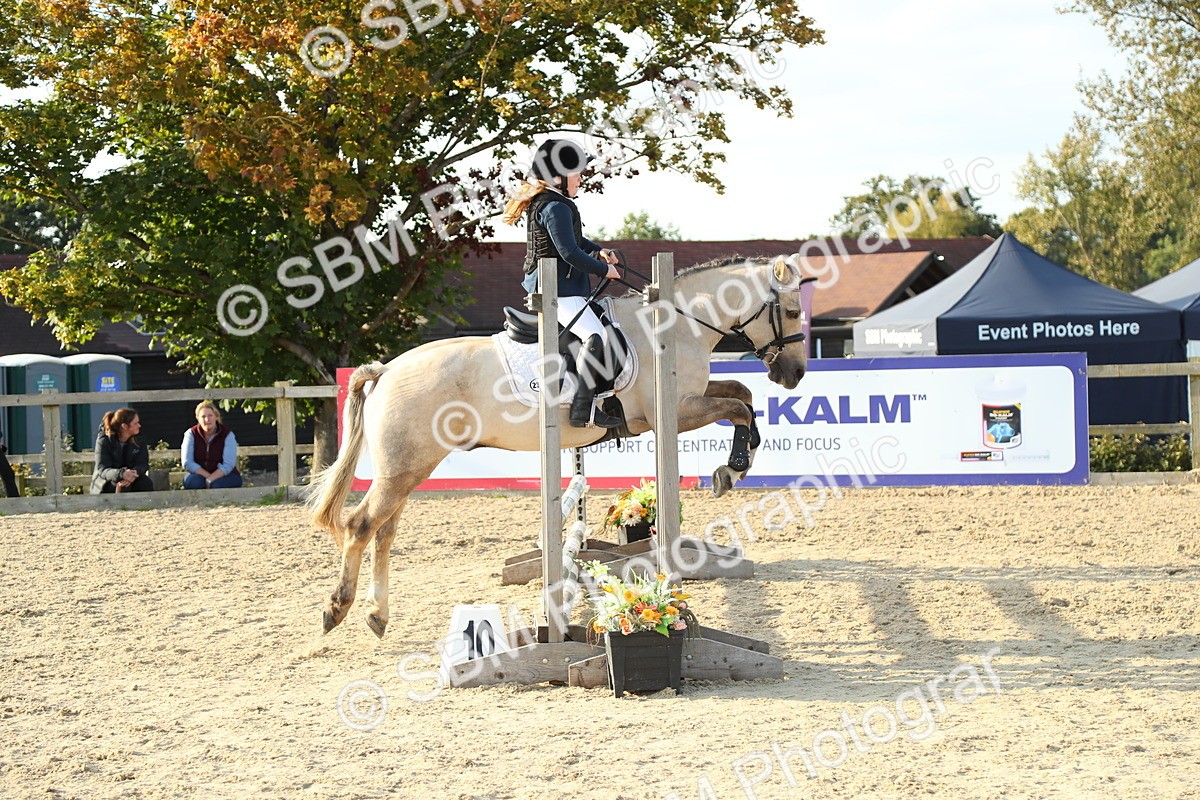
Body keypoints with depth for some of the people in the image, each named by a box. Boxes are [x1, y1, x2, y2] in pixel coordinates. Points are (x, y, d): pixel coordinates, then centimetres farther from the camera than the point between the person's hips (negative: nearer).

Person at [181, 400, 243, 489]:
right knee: (191, 480, -31)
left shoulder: (228, 435, -8)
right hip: (200, 475, 2)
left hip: (224, 476, -2)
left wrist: (210, 480, -28)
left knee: (217, 485, -35)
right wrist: (207, 476, -21)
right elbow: (187, 463, -10)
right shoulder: (191, 434, -3)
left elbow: (228, 465, -16)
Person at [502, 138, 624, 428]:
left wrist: (598, 251, 13)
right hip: (557, 289, -12)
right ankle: (583, 408, -26)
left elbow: (573, 240, 30)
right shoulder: (556, 207, -18)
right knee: (595, 335, -23)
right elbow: (569, 252, -24)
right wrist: (604, 269, -12)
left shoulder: (543, 203, 16)